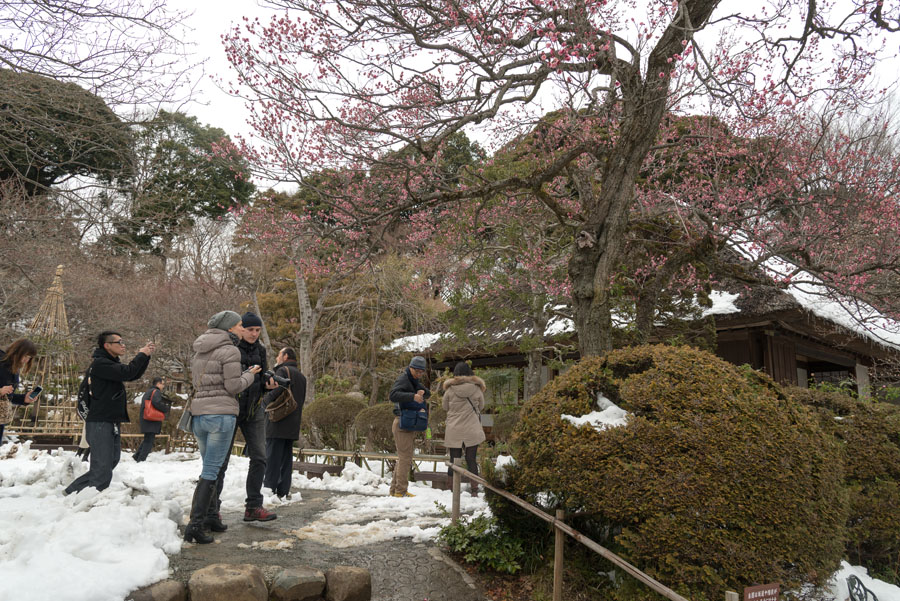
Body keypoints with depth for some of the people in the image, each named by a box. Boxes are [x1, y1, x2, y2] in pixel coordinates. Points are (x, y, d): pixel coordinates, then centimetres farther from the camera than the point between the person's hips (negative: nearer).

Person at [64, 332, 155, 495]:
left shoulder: (112, 363, 18)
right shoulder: (100, 363, -13)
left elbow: (134, 375, 21)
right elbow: (127, 372, -25)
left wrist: (146, 355, 10)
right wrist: (141, 355, -11)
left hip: (113, 423, 10)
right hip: (99, 422, -10)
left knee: (111, 462, 15)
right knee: (102, 472, -10)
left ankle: (73, 491, 24)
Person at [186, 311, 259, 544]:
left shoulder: (199, 351, 15)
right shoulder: (230, 351, -9)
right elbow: (234, 387, -12)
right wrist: (249, 375, 6)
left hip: (199, 413, 8)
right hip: (221, 414, -8)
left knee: (210, 468, 18)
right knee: (211, 472, -4)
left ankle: (211, 518, 23)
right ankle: (195, 525, -6)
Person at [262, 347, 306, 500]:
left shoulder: (282, 370, -6)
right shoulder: (301, 376, 20)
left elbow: (275, 391, -20)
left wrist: (264, 403, -4)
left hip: (278, 422, -8)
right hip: (293, 425, 8)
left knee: (272, 457, -4)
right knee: (287, 457, 9)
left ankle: (269, 488, -4)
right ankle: (284, 491, 11)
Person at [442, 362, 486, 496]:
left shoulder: (450, 389, -5)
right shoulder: (476, 388, -4)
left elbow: (444, 406, 7)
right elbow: (481, 406, 10)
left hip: (454, 431, 0)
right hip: (472, 430, 0)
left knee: (454, 459, 7)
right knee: (471, 459, 8)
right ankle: (474, 488, 11)